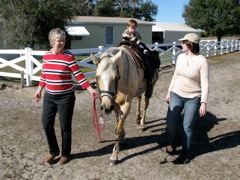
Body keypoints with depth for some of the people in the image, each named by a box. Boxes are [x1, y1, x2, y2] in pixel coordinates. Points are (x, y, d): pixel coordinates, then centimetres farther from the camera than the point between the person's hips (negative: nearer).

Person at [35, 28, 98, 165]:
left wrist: (90, 89, -22)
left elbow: (79, 75, -14)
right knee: (47, 124, 8)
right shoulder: (46, 56, 3)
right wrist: (39, 89, 18)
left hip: (66, 97, -4)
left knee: (65, 126, 5)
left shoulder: (69, 56, -12)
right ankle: (53, 151, 30)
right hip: (49, 97, 5)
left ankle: (65, 153, 25)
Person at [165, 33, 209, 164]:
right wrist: (169, 92, 13)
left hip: (193, 98, -5)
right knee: (170, 123, 4)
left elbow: (205, 83, -15)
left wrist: (203, 102, -19)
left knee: (187, 126, 3)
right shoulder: (180, 57, 1)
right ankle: (173, 142, 35)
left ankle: (186, 153, 23)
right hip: (176, 95, 5)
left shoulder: (202, 61, -15)